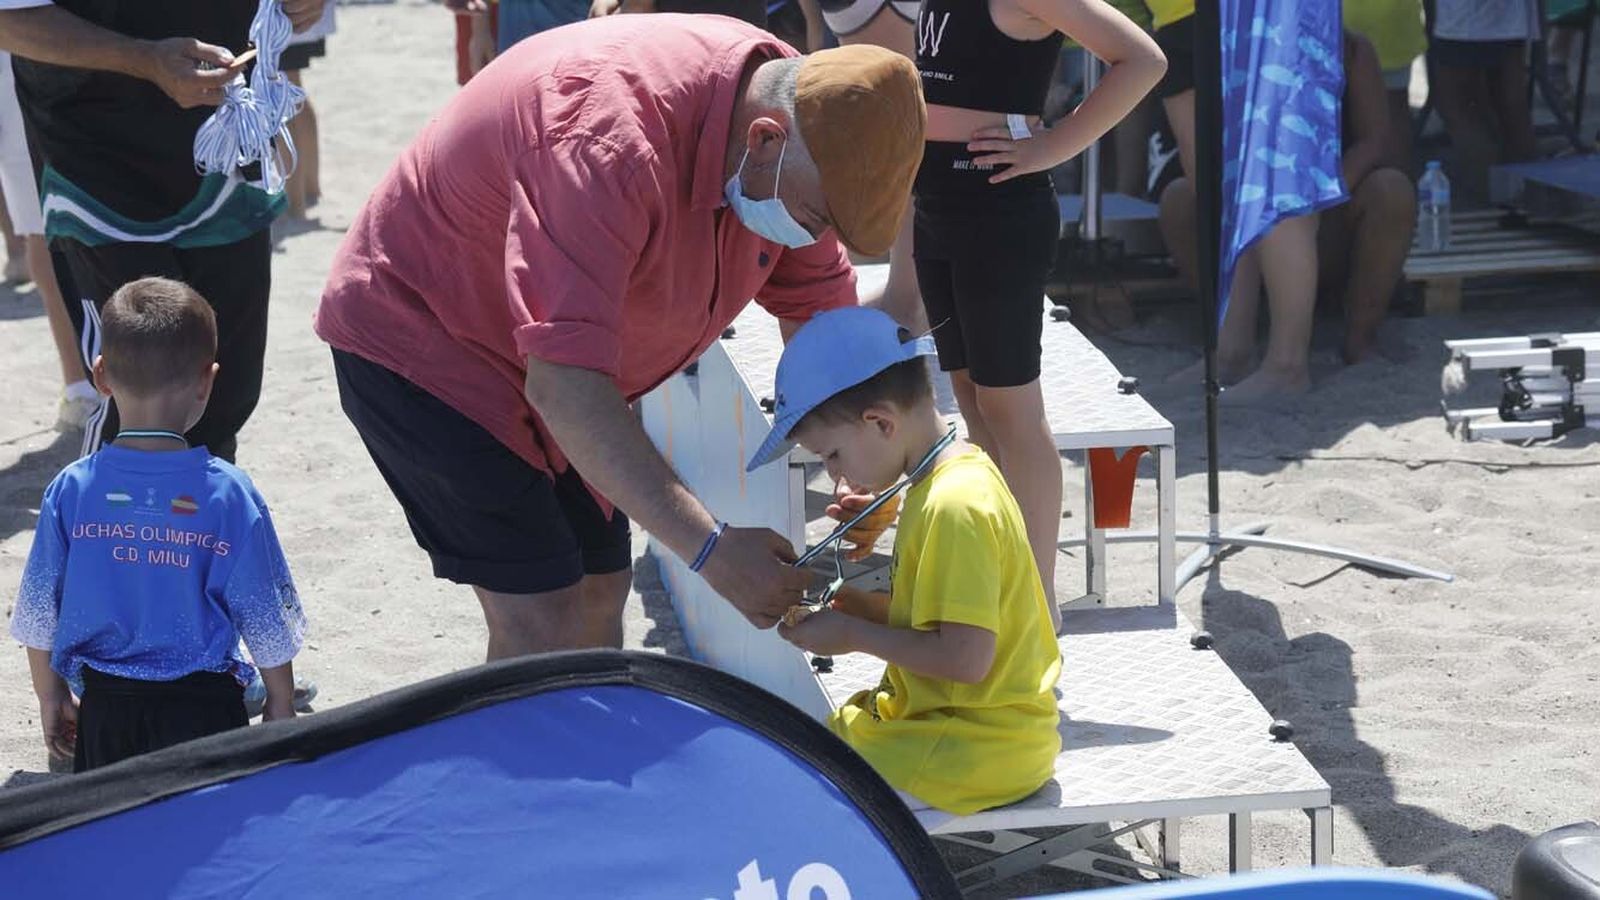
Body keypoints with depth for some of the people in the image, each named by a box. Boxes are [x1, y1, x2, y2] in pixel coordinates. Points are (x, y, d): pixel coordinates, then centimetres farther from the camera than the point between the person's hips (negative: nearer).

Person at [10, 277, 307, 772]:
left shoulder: (71, 490, -6)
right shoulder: (228, 494, -13)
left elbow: (38, 618, 2)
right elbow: (265, 618, -4)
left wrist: (51, 701, 17)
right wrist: (281, 705, 10)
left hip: (104, 703, 2)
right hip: (202, 706, -2)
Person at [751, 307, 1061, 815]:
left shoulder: (954, 509, -23)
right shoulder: (962, 474, 8)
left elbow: (966, 656, -27)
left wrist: (855, 635, -15)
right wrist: (849, 604, 3)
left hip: (979, 750, -10)